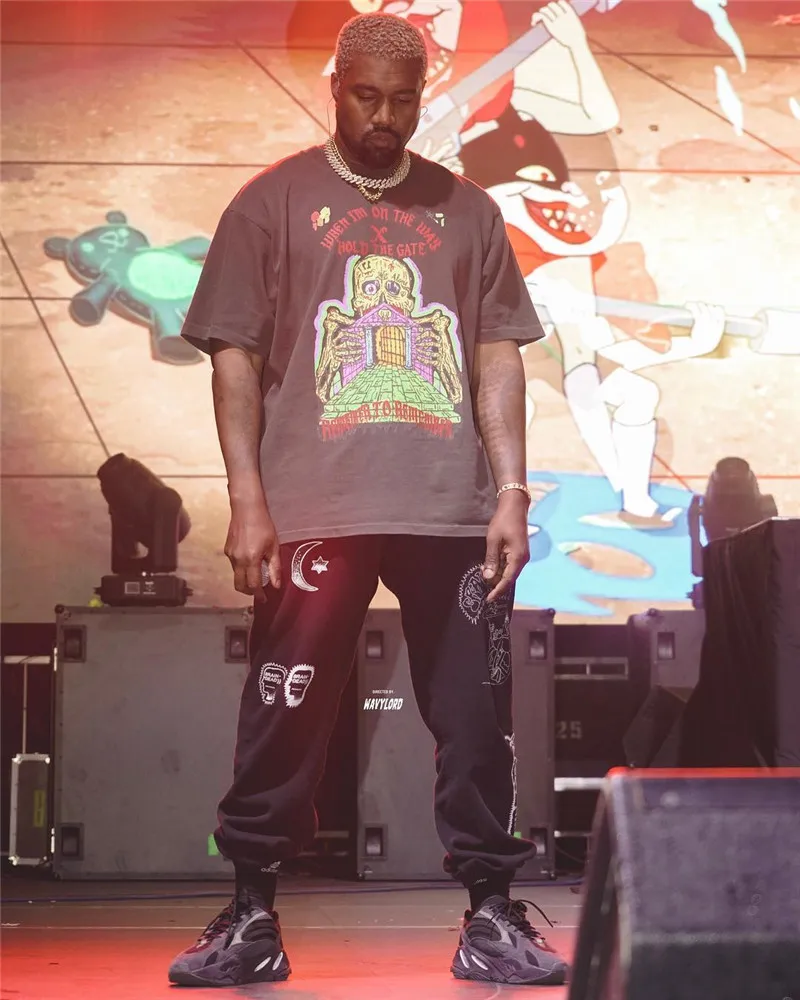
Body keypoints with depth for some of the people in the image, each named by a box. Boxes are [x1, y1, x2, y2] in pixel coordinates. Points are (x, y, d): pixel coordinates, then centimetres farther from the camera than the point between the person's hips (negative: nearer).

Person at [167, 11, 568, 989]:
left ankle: (491, 916, 13)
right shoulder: (274, 202, 7)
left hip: (454, 510, 2)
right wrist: (247, 500, -6)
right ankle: (250, 917, 10)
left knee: (476, 719, 3)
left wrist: (511, 492, 1)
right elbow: (235, 356, 3)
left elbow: (497, 357, 11)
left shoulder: (465, 210, 14)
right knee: (286, 717, 0)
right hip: (315, 508, -2)